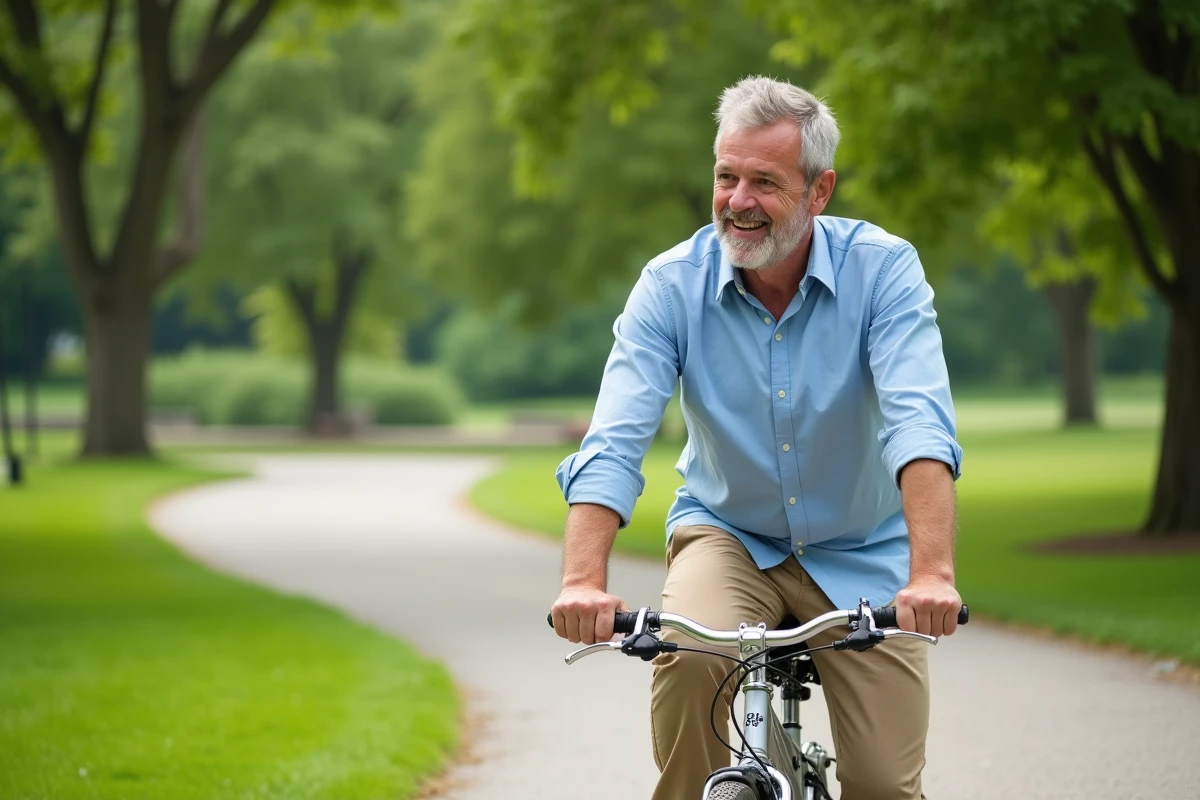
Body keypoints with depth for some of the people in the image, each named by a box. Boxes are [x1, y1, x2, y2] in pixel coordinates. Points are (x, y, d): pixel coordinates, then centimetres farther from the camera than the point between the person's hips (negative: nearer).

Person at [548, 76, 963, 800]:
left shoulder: (882, 269, -17)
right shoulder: (672, 286, -14)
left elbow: (919, 425, -29)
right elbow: (614, 442, -23)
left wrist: (932, 574, -45)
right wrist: (584, 581, -40)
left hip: (861, 556, 0)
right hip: (727, 537, 0)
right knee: (687, 653, -33)